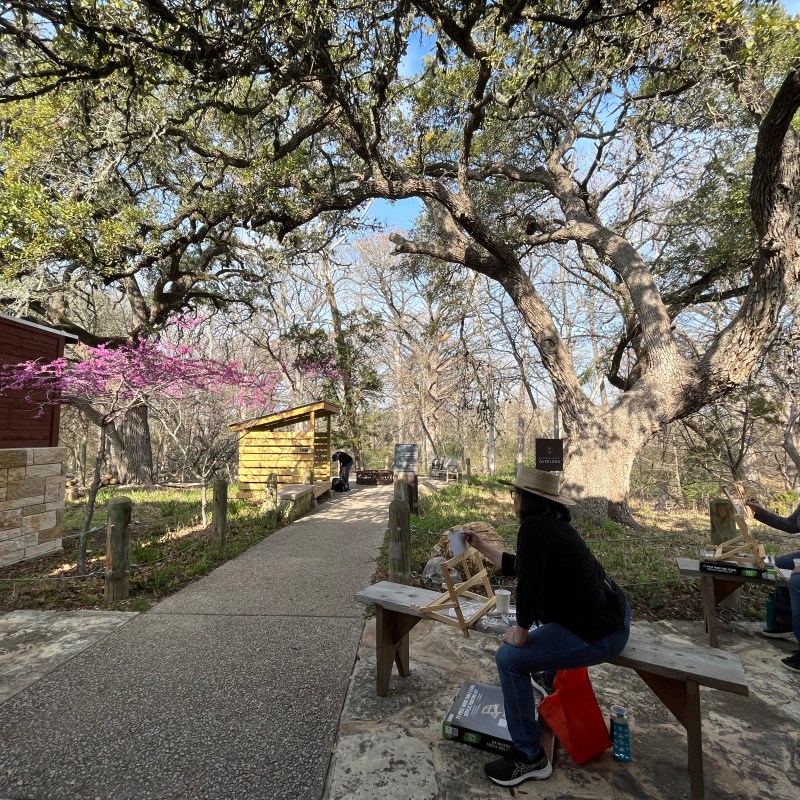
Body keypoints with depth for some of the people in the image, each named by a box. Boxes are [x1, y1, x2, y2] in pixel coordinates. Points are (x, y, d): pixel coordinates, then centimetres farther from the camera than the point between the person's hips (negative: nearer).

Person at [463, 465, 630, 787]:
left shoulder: (533, 528, -22)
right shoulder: (553, 522, 9)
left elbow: (528, 586, -25)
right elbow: (519, 566, 20)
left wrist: (520, 633, -9)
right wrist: (481, 546, 22)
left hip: (599, 634, -10)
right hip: (612, 614, 10)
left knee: (510, 658, -7)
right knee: (545, 607, 32)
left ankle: (530, 757, 7)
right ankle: (551, 676, 51)